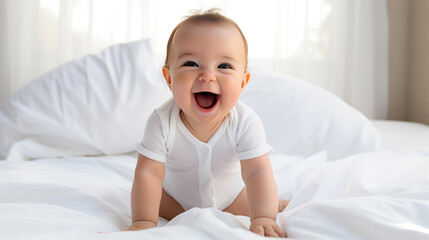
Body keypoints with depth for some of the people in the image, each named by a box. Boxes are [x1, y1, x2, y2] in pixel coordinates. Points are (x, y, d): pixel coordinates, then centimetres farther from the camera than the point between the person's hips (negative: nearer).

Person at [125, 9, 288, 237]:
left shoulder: (246, 122, -32)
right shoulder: (162, 122, -32)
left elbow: (258, 172, -35)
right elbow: (148, 173, -30)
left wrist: (263, 219, -48)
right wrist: (143, 222, -38)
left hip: (232, 197, -1)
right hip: (176, 199, 1)